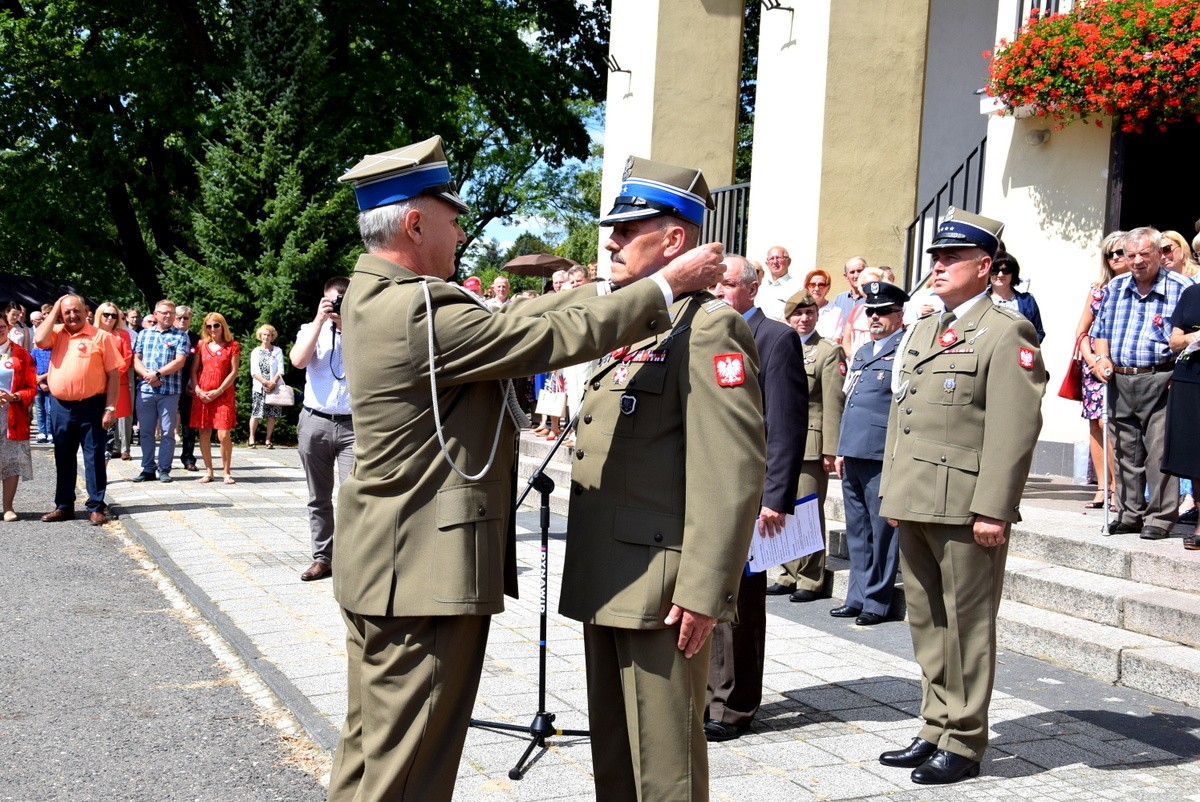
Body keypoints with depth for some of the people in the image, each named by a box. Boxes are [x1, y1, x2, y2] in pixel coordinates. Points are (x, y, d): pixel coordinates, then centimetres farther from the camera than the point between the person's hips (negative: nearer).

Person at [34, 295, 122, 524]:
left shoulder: (100, 336, -3)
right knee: (63, 458, 13)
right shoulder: (56, 333, 9)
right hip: (60, 406, 4)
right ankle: (64, 506, 24)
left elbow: (113, 374, -5)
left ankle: (96, 507, 8)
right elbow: (40, 340, -14)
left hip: (91, 406, -4)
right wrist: (54, 311, -4)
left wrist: (110, 407, -11)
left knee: (94, 457, 2)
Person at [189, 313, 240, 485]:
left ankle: (226, 472, 3)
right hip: (202, 395, 3)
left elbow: (234, 372, -2)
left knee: (224, 435, -10)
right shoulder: (202, 345, 11)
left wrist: (219, 391, -9)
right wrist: (197, 390, -5)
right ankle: (208, 471, 12)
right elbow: (194, 370, 9)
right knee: (204, 434, 3)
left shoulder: (232, 346, 2)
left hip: (223, 395, -3)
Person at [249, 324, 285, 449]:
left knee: (272, 414, 0)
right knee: (256, 413, -6)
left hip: (274, 387, 0)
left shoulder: (277, 351, 7)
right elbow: (254, 372, 0)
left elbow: (280, 371, 0)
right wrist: (266, 382, -15)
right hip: (259, 387, 0)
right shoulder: (255, 352, 9)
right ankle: (252, 437, 2)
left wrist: (272, 383, -15)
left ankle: (268, 439, 8)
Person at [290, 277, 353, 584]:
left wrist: (346, 325, -12)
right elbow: (297, 360, -10)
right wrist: (320, 320, -9)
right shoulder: (311, 329, 9)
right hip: (315, 422, 3)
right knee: (319, 498, 10)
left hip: (354, 424, -2)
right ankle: (322, 558, 20)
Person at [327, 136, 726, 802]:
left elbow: (503, 322, 8)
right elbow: (557, 336, -20)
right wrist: (668, 286, -10)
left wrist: (599, 291, 8)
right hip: (426, 572, -10)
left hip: (385, 567, 10)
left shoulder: (374, 291, 7)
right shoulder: (422, 311, -23)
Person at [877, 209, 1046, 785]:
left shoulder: (1006, 333, -6)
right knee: (926, 623, 14)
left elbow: (1015, 429, -14)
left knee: (966, 625, 2)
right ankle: (935, 729, 26)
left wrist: (992, 510, -19)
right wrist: (892, 493, 16)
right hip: (914, 505, 8)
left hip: (964, 509, -8)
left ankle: (963, 743, 13)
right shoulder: (921, 332, 18)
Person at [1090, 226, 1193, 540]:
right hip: (1119, 382, 5)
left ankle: (1160, 517, 4)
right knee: (1126, 453, 11)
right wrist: (1102, 358, 3)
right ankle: (1130, 514, 22)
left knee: (1160, 452, -6)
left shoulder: (1182, 289, -3)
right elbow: (1100, 331, 21)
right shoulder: (1115, 288, 13)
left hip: (1160, 381, -5)